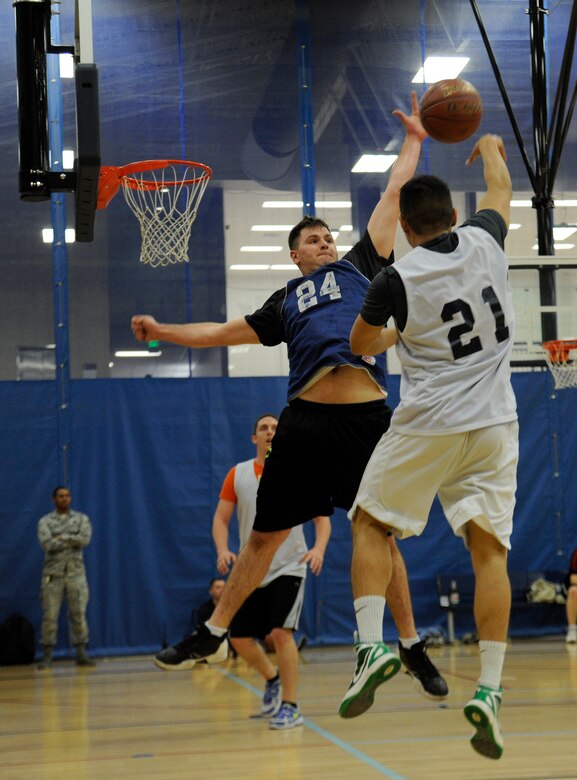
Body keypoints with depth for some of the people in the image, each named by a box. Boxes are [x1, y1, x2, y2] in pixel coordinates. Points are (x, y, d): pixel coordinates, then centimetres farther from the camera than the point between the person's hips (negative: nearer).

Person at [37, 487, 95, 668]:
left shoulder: (81, 519, 7)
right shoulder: (45, 521, 3)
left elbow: (85, 539, -11)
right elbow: (47, 544, -13)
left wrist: (62, 537, -11)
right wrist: (73, 540, -11)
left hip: (76, 573, 1)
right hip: (53, 574, -1)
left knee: (78, 614, 1)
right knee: (50, 615, -2)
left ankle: (81, 654, 6)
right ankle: (47, 656, 2)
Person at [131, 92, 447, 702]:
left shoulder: (356, 267, 17)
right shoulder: (285, 303, 21)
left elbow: (393, 195, 20)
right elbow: (226, 333, 26)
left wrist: (413, 142, 22)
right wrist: (164, 332, 19)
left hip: (365, 417, -1)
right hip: (305, 421, 1)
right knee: (264, 535, 7)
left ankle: (412, 648, 16)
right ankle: (214, 632, 18)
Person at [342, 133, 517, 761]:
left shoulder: (396, 279, -7)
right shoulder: (484, 241, 3)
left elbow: (360, 345, 9)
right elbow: (500, 186, 27)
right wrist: (489, 146, 47)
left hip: (427, 425, -3)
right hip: (493, 425, 3)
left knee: (370, 524, 13)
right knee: (489, 548, 3)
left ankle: (371, 646, -2)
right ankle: (489, 691, -5)